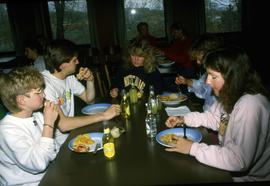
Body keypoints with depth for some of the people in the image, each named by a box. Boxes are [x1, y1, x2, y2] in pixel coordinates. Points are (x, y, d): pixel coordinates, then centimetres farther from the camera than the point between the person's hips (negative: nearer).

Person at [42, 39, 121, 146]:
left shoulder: (69, 77, 3)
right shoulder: (45, 84, -24)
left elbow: (89, 99, 13)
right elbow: (62, 124, -31)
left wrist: (90, 80, -7)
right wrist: (103, 116, -29)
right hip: (57, 143, -7)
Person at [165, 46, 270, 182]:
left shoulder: (250, 106, -30)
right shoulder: (230, 94, -3)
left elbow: (238, 160, -32)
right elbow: (213, 118, 12)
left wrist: (193, 148, -26)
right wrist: (183, 119, -2)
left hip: (249, 176, -7)